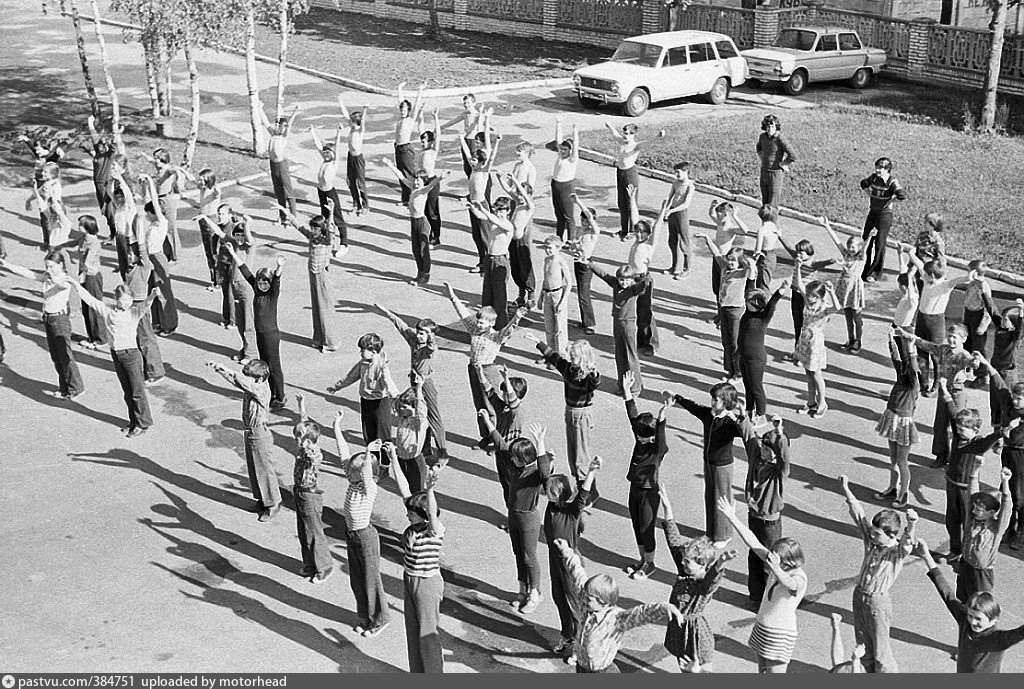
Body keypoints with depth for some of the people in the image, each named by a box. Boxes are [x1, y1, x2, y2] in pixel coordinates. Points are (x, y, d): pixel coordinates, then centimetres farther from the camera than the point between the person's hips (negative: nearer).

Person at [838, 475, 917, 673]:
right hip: (859, 596, 6)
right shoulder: (870, 541, -1)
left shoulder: (898, 552, -16)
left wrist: (912, 524, -59)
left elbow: (907, 541, -38)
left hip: (878, 602, -6)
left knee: (880, 651, 4)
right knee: (863, 647, 18)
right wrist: (846, 490, -9)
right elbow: (859, 515, -3)